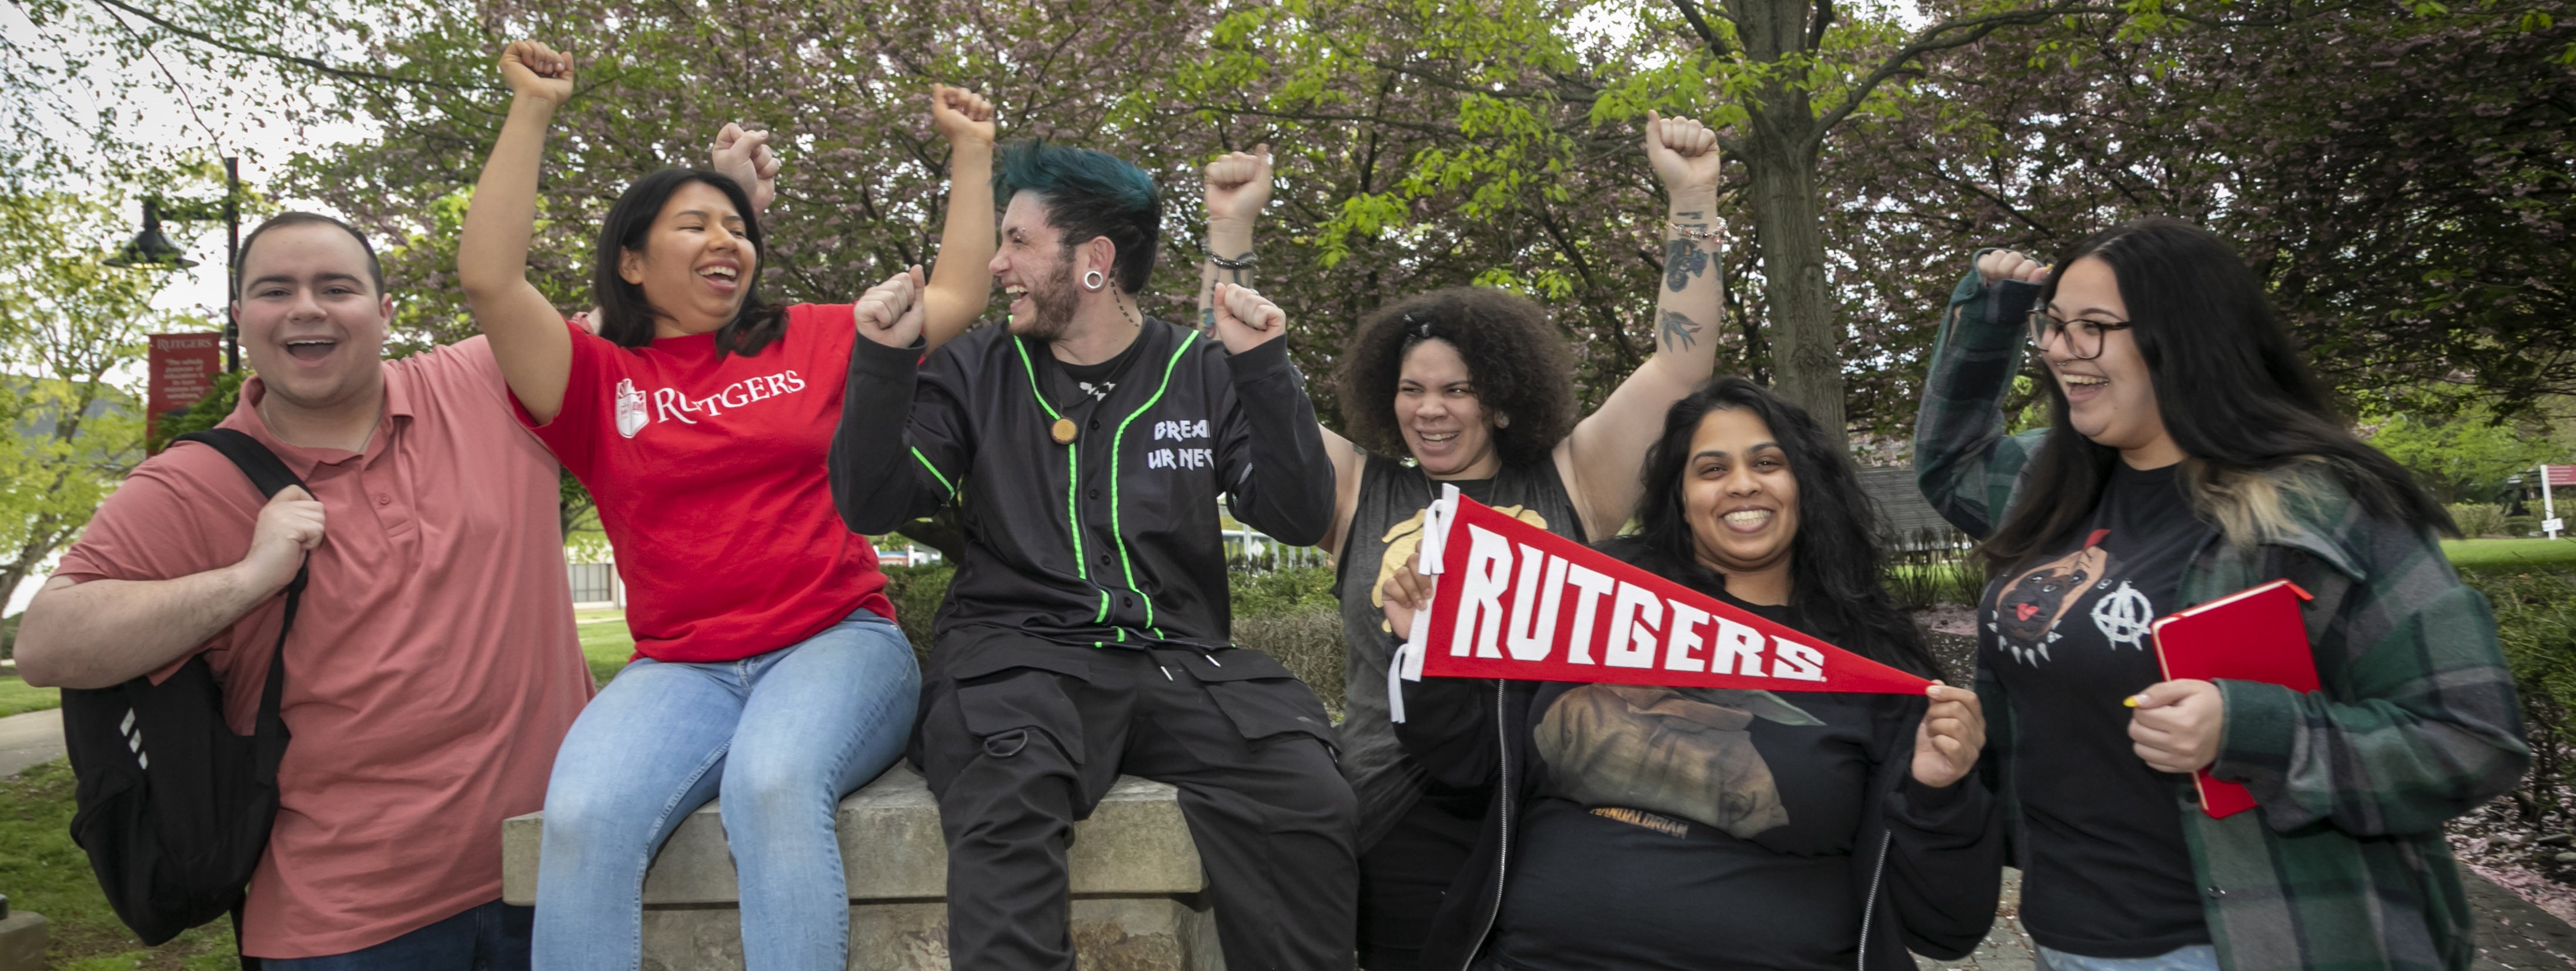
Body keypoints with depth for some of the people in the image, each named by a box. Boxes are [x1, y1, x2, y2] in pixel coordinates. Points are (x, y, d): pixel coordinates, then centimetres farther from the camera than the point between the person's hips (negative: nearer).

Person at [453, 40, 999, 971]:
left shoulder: (810, 342, 14)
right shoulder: (601, 379, 11)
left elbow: (956, 295, 18)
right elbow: (489, 279, -3)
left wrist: (969, 151, 19)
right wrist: (531, 112, -1)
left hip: (836, 645, 0)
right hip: (679, 669, 1)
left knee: (773, 784, -35)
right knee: (582, 816, -31)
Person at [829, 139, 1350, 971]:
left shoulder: (1203, 373, 11)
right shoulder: (975, 371, 12)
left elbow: (1301, 519, 3)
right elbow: (871, 507, 6)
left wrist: (1265, 369, -8)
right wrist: (883, 359, -6)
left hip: (1179, 657, 1)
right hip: (1016, 651, 0)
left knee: (1310, 801, -27)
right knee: (1003, 804, -36)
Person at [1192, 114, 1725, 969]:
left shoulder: (1568, 482, 10)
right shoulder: (1358, 491, 10)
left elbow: (1681, 363, 9)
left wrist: (1691, 201, 6)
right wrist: (1230, 231, 4)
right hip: (1406, 807, 0)